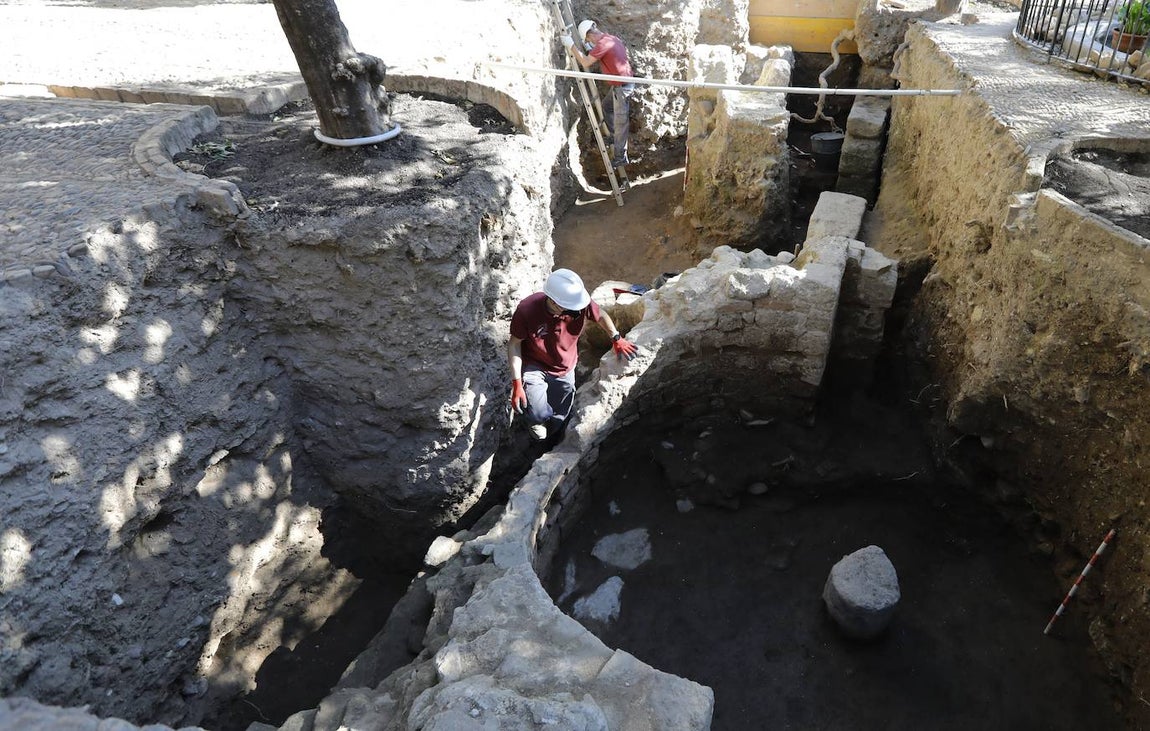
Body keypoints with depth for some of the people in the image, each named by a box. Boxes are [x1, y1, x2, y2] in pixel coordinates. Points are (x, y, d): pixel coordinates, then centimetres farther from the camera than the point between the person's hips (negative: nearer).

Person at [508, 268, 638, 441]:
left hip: (565, 370, 3)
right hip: (534, 367, -3)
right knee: (539, 415, -24)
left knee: (558, 420, 16)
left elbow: (601, 315, -1)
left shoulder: (581, 303, -26)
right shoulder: (527, 310, -32)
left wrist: (617, 339, -1)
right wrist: (517, 384, -21)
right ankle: (535, 420, 15)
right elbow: (515, 343, -18)